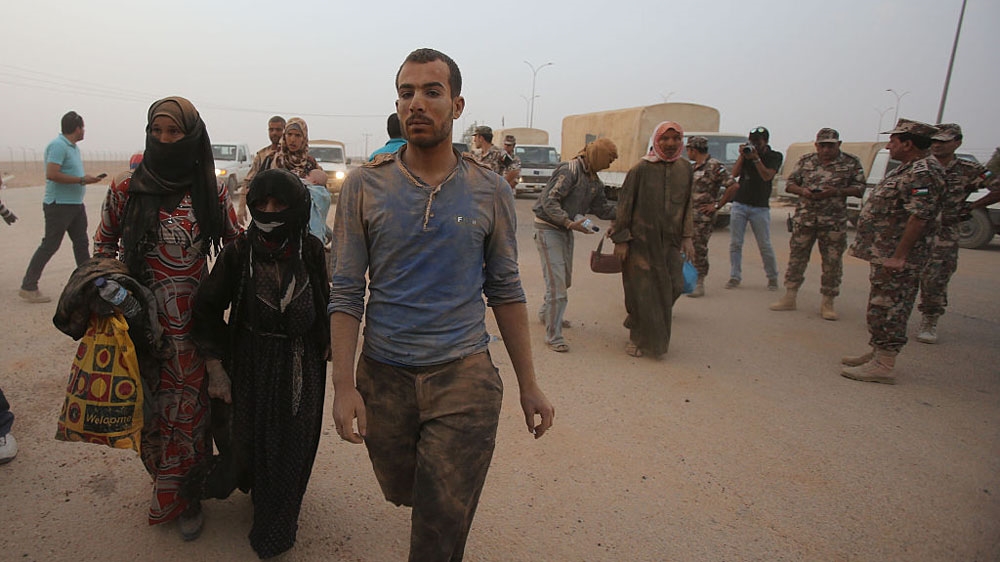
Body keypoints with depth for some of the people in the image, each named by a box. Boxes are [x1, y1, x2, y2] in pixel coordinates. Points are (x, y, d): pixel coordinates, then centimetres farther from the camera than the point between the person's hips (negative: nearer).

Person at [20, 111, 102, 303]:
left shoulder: (74, 147, 15)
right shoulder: (58, 145, -16)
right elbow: (51, 174, -24)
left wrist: (86, 179, 8)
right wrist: (81, 180, -21)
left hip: (76, 204, 10)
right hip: (59, 204, -10)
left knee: (81, 243, 12)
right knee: (49, 245, -5)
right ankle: (28, 287, 4)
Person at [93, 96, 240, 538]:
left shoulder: (212, 194, -3)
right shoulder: (126, 192, 0)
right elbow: (104, 245, 14)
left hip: (192, 323, -1)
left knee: (188, 407, 7)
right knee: (150, 405, 10)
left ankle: (181, 495, 28)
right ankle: (171, 488, 33)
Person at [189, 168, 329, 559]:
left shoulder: (311, 251, -10)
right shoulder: (238, 252, -12)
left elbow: (326, 307, 2)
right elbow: (208, 310, -5)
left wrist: (327, 349, 6)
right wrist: (215, 368, -8)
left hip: (301, 367, 1)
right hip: (252, 365, 0)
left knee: (291, 448, 8)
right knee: (250, 441, 10)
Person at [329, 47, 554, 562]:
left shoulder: (491, 192, -1)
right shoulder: (364, 186, -3)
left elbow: (505, 290, 3)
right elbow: (347, 292, -3)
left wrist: (528, 385, 3)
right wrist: (344, 385, -10)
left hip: (464, 377, -1)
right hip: (384, 375, 2)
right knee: (402, 492, 24)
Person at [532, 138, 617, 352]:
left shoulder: (594, 181, 9)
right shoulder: (569, 170, -19)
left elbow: (602, 207, 11)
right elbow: (549, 201, -24)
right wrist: (569, 222, -34)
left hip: (565, 230, 9)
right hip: (548, 228, -9)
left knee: (565, 279, 19)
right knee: (557, 282, -11)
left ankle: (546, 314, 42)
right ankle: (553, 336, -3)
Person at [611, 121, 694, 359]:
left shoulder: (685, 169, 6)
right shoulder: (641, 169, -8)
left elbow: (687, 205, 13)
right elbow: (625, 205, -7)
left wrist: (687, 237, 8)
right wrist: (621, 239, -9)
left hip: (670, 241, 4)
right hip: (641, 240, -4)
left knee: (673, 286, 3)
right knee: (641, 290, 2)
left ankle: (658, 336, 29)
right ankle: (638, 339, 21)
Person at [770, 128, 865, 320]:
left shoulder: (851, 163, 3)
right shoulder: (805, 161, 8)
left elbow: (860, 188, 2)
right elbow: (790, 184, 11)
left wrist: (837, 192, -15)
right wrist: (802, 191, -10)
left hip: (834, 221, -1)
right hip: (804, 217, 2)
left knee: (832, 262, 2)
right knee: (797, 257, 5)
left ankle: (827, 304, 12)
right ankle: (789, 298, 14)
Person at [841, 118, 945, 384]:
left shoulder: (923, 172, -18)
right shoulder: (909, 168, 16)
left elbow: (919, 217, -25)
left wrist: (898, 256, -26)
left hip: (897, 257, -11)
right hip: (884, 253, 11)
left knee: (889, 308, -6)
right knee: (881, 306, 16)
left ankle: (884, 366, -1)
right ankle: (876, 352, 26)